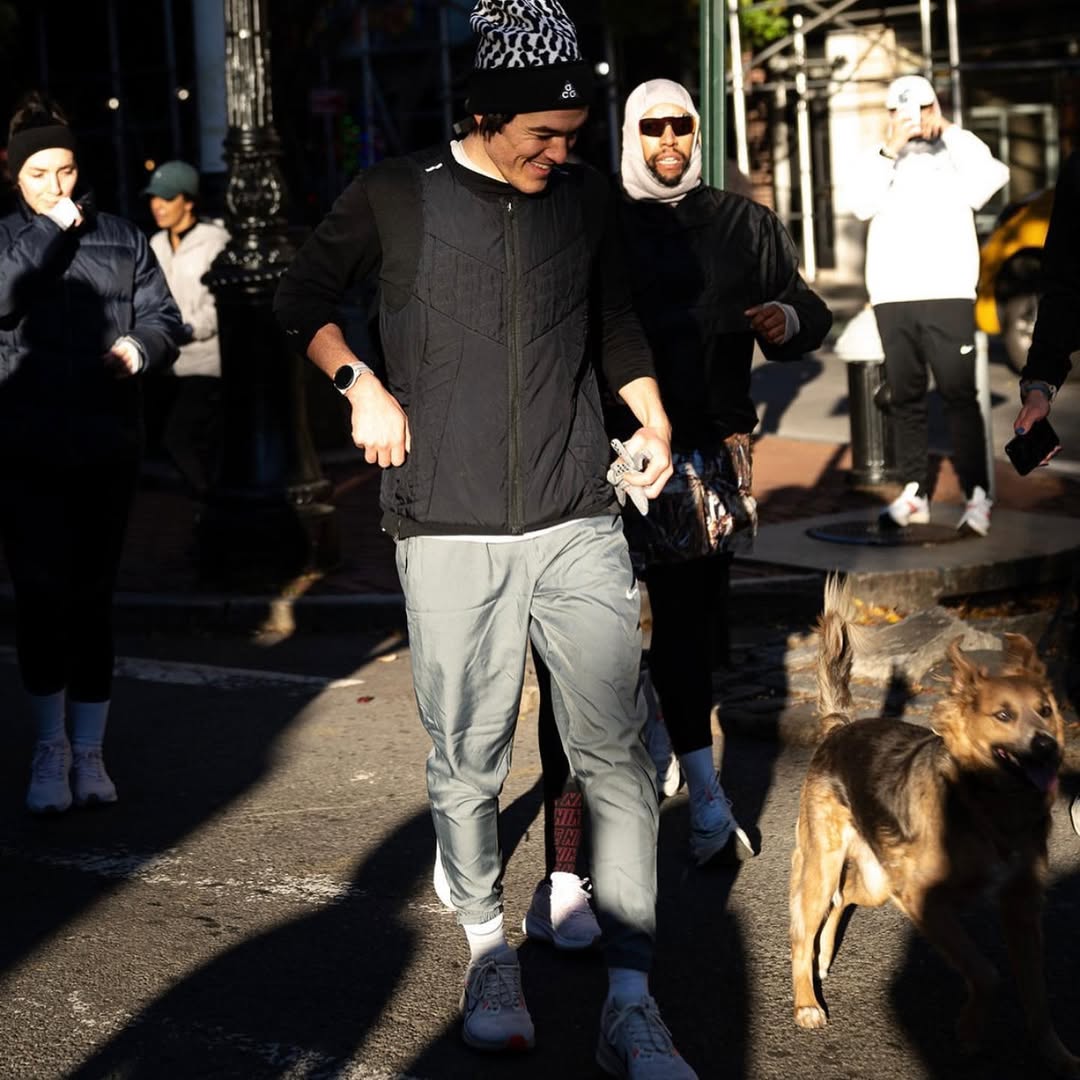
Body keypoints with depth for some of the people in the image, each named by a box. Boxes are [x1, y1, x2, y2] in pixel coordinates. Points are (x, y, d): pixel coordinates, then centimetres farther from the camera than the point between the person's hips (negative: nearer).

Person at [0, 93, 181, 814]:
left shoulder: (123, 240, 11)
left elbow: (164, 317, 11)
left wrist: (142, 345, -10)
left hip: (107, 448, 2)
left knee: (93, 597, 5)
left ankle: (89, 752, 14)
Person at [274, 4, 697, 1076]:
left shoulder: (581, 196, 11)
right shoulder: (394, 196, 2)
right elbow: (301, 299, 15)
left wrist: (651, 417, 14)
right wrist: (360, 382, 0)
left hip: (579, 525, 2)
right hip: (451, 533, -2)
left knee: (614, 754, -4)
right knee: (465, 761, 2)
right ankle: (487, 949, 25)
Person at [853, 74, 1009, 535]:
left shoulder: (959, 151, 7)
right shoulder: (881, 158, 12)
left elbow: (988, 178, -13)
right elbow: (863, 205, -4)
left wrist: (947, 130, -9)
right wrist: (890, 151, -13)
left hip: (947, 293, -3)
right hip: (891, 295, 3)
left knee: (958, 394, -9)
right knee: (904, 397, 5)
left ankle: (977, 496, -11)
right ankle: (913, 493, 9)